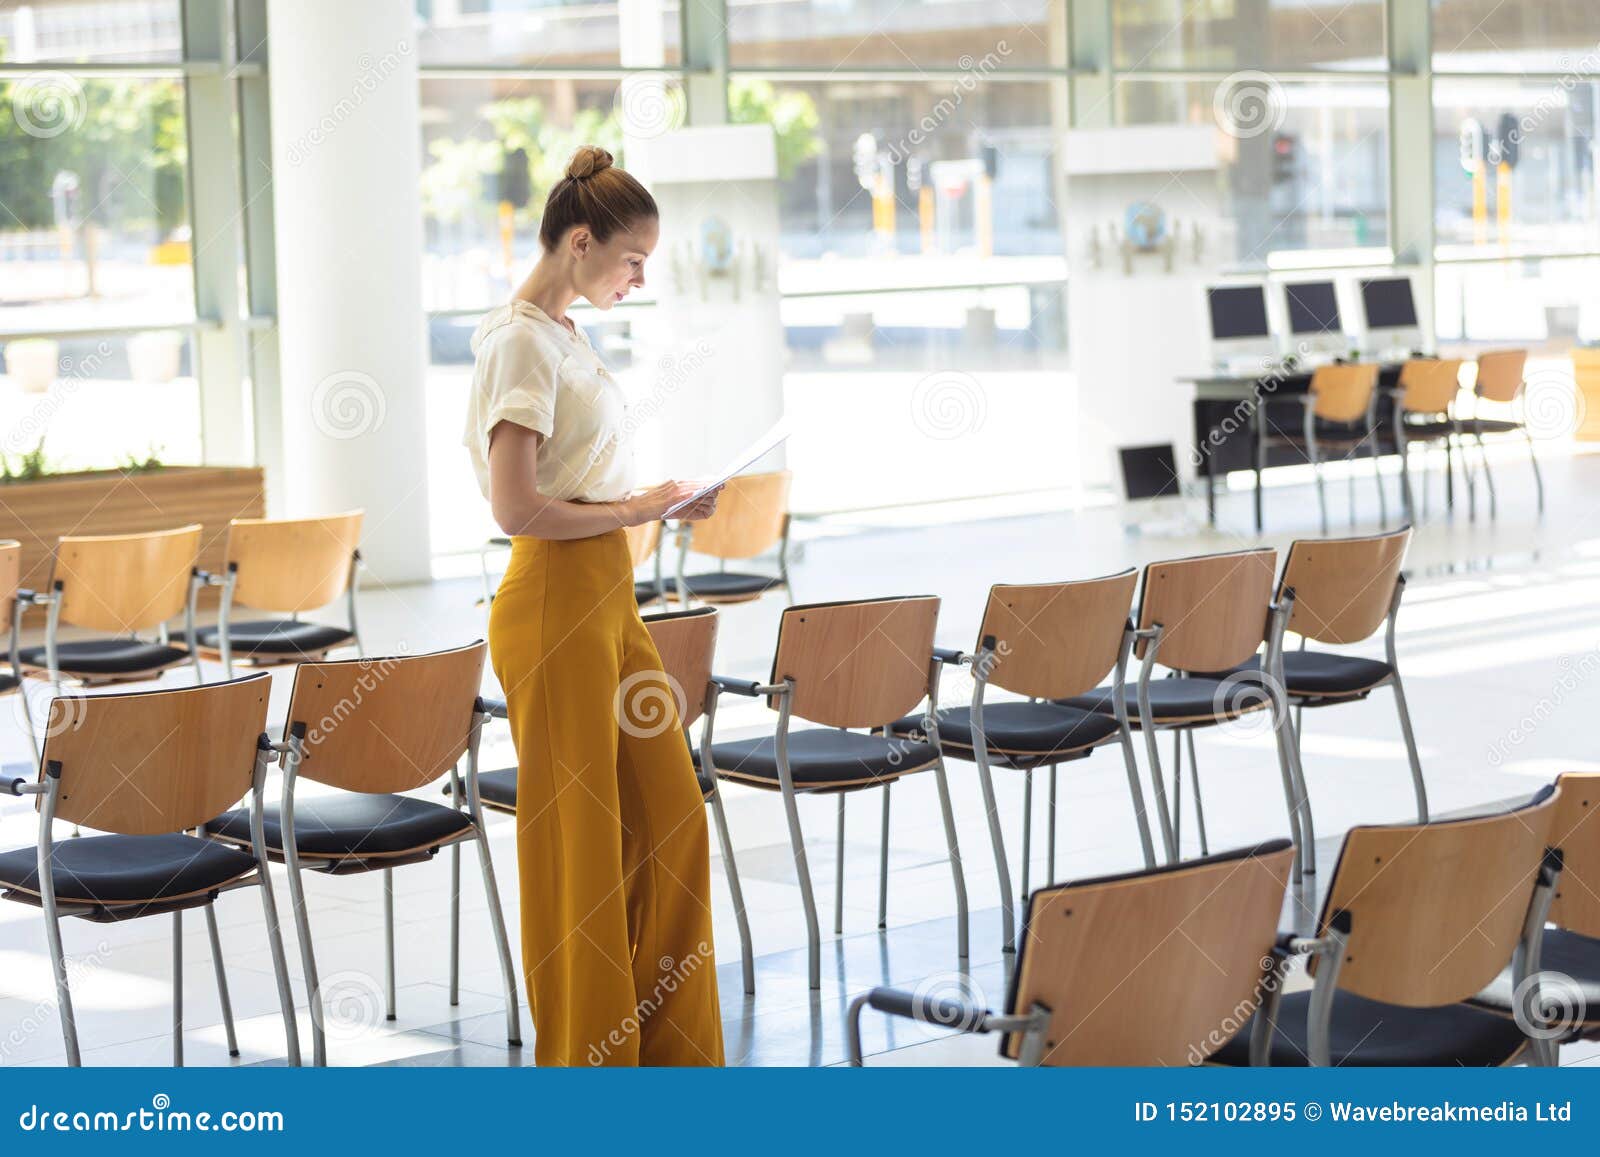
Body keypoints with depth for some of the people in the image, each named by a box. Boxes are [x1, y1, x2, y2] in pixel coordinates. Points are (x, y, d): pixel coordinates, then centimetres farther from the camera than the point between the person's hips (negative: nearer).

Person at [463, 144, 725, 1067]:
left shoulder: (565, 334, 14)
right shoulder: (522, 341, -15)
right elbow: (518, 507, -22)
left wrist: (654, 502, 4)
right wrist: (640, 510, -13)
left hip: (609, 598, 10)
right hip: (554, 607, -10)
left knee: (671, 816, 13)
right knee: (577, 837, 1)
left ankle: (672, 1045, 24)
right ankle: (588, 1056, 13)